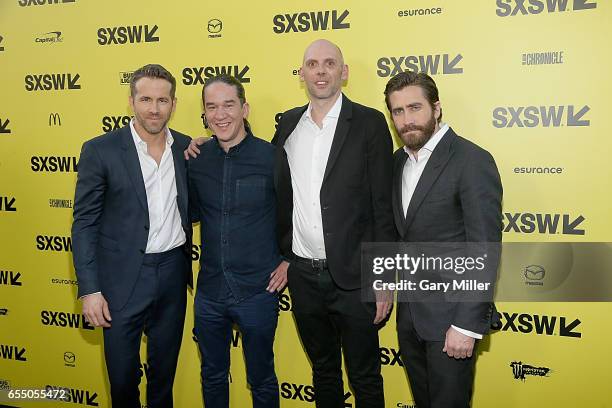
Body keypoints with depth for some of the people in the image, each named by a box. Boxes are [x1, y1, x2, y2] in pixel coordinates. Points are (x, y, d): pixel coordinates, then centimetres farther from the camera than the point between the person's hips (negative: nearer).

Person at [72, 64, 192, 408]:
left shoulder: (187, 148, 3)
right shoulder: (100, 150, -8)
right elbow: (84, 224, -8)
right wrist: (90, 290, -11)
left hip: (173, 273, 3)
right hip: (122, 278, -3)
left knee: (165, 371, 19)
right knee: (122, 377, 12)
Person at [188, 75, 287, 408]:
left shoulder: (271, 157, -12)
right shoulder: (195, 158, -2)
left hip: (258, 291, -3)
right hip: (209, 291, 3)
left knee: (261, 380, 17)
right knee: (212, 376, 22)